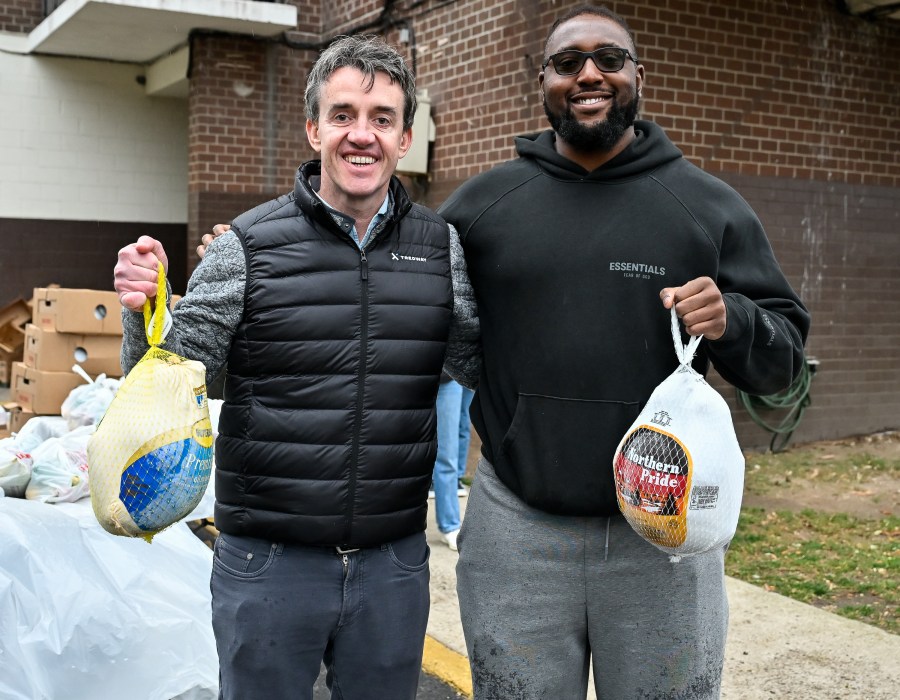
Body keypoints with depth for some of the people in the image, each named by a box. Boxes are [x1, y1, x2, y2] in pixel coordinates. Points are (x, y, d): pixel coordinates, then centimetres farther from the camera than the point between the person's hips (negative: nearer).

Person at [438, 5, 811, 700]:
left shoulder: (711, 206, 4)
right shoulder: (481, 201, 5)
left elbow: (786, 351, 5)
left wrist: (731, 322, -14)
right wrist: (466, 382, 1)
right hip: (516, 529, 1)